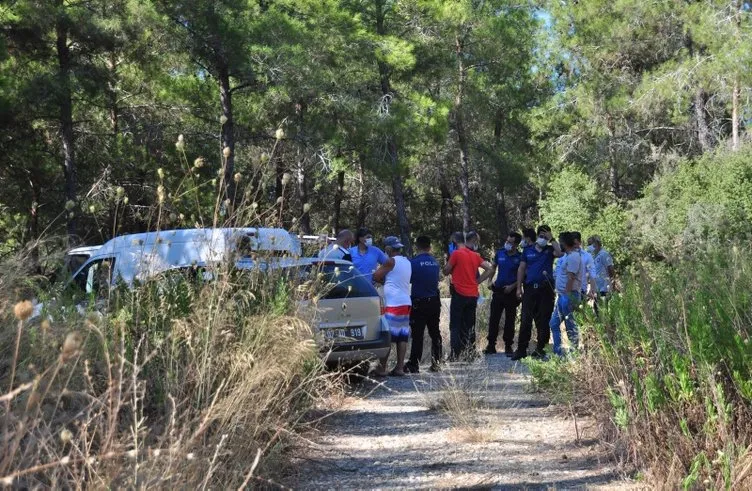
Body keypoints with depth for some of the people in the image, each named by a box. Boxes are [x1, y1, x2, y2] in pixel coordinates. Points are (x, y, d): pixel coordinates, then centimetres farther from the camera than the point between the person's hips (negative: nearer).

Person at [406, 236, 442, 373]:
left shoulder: (414, 262, -12)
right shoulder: (435, 262, 4)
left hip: (419, 302, -5)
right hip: (434, 301, 5)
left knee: (417, 335, -4)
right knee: (435, 333, 14)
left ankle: (414, 365, -4)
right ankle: (436, 363, 17)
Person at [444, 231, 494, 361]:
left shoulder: (456, 254, -8)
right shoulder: (475, 255, 10)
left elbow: (446, 271, -3)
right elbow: (490, 269, 9)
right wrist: (478, 281, 10)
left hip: (459, 294, -5)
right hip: (473, 295, 5)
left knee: (455, 326, -1)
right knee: (469, 326, 10)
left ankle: (455, 354, -6)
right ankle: (469, 353, 12)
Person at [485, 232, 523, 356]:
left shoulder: (520, 257, -6)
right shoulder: (500, 253, 4)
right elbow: (493, 267, 17)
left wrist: (513, 286, -14)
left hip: (511, 292, -3)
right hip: (498, 290, 3)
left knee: (510, 320, 5)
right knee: (494, 319, 3)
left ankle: (508, 346, 14)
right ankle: (491, 345, 10)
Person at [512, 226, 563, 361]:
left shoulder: (550, 250, 7)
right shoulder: (528, 250, 12)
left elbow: (560, 253, -16)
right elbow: (521, 269, 12)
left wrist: (552, 239, -9)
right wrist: (519, 287, 5)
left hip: (546, 289, -1)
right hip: (530, 288, 1)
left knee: (543, 320, 3)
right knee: (525, 320, -1)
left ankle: (540, 349, 12)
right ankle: (521, 349, 3)